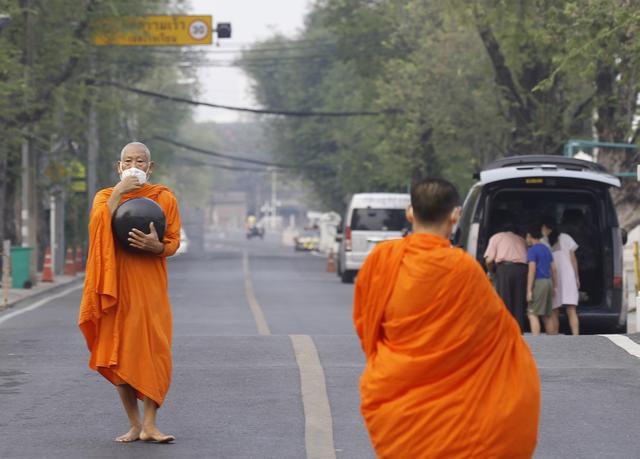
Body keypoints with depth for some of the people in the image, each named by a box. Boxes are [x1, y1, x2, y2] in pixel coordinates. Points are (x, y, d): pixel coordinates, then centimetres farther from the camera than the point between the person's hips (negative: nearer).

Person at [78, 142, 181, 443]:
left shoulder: (164, 198, 6)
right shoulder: (106, 196, 9)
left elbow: (174, 242, 1)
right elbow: (98, 225, -11)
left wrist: (155, 245, -20)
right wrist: (118, 192, -16)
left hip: (150, 286, -1)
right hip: (117, 284, 1)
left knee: (152, 350, -10)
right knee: (120, 353, 0)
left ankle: (149, 425, -9)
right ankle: (134, 424, 8)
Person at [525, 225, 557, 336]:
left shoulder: (532, 250, -6)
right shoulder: (546, 249, 17)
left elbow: (532, 270, -14)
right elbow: (553, 269, 17)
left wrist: (529, 290, -15)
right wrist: (554, 286, 22)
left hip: (538, 282, -8)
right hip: (548, 281, 8)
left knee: (533, 314, -11)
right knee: (547, 315, 12)